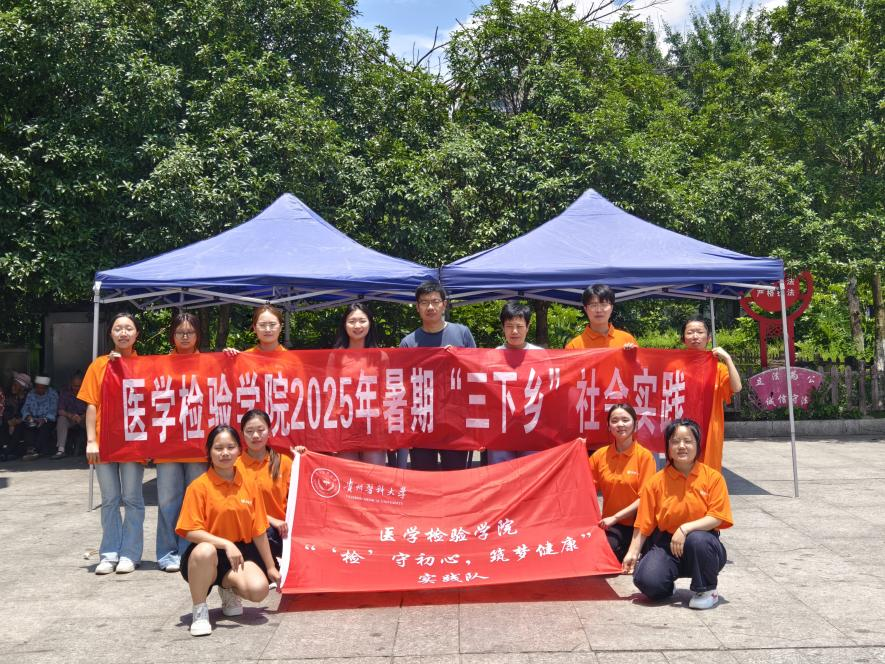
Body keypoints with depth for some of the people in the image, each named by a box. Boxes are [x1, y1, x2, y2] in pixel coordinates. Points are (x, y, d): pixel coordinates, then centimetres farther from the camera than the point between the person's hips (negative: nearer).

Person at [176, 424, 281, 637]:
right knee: (204, 551, -39)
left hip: (241, 552, 3)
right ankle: (199, 612, -14)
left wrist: (270, 566, 9)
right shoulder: (199, 486, -9)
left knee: (259, 589, -26)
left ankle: (228, 589, 13)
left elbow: (259, 531, 7)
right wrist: (225, 544, -26)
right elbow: (191, 532, -15)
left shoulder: (249, 485, 2)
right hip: (211, 551, -3)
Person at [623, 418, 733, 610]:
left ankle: (707, 591, -8)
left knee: (697, 540, -38)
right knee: (646, 580, -27)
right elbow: (644, 523, 1)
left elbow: (717, 517, -12)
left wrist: (685, 528, -25)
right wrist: (633, 552, -9)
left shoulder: (713, 477, -4)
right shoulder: (657, 481, 0)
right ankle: (667, 586, 13)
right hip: (666, 543, 1)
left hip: (703, 541, -1)